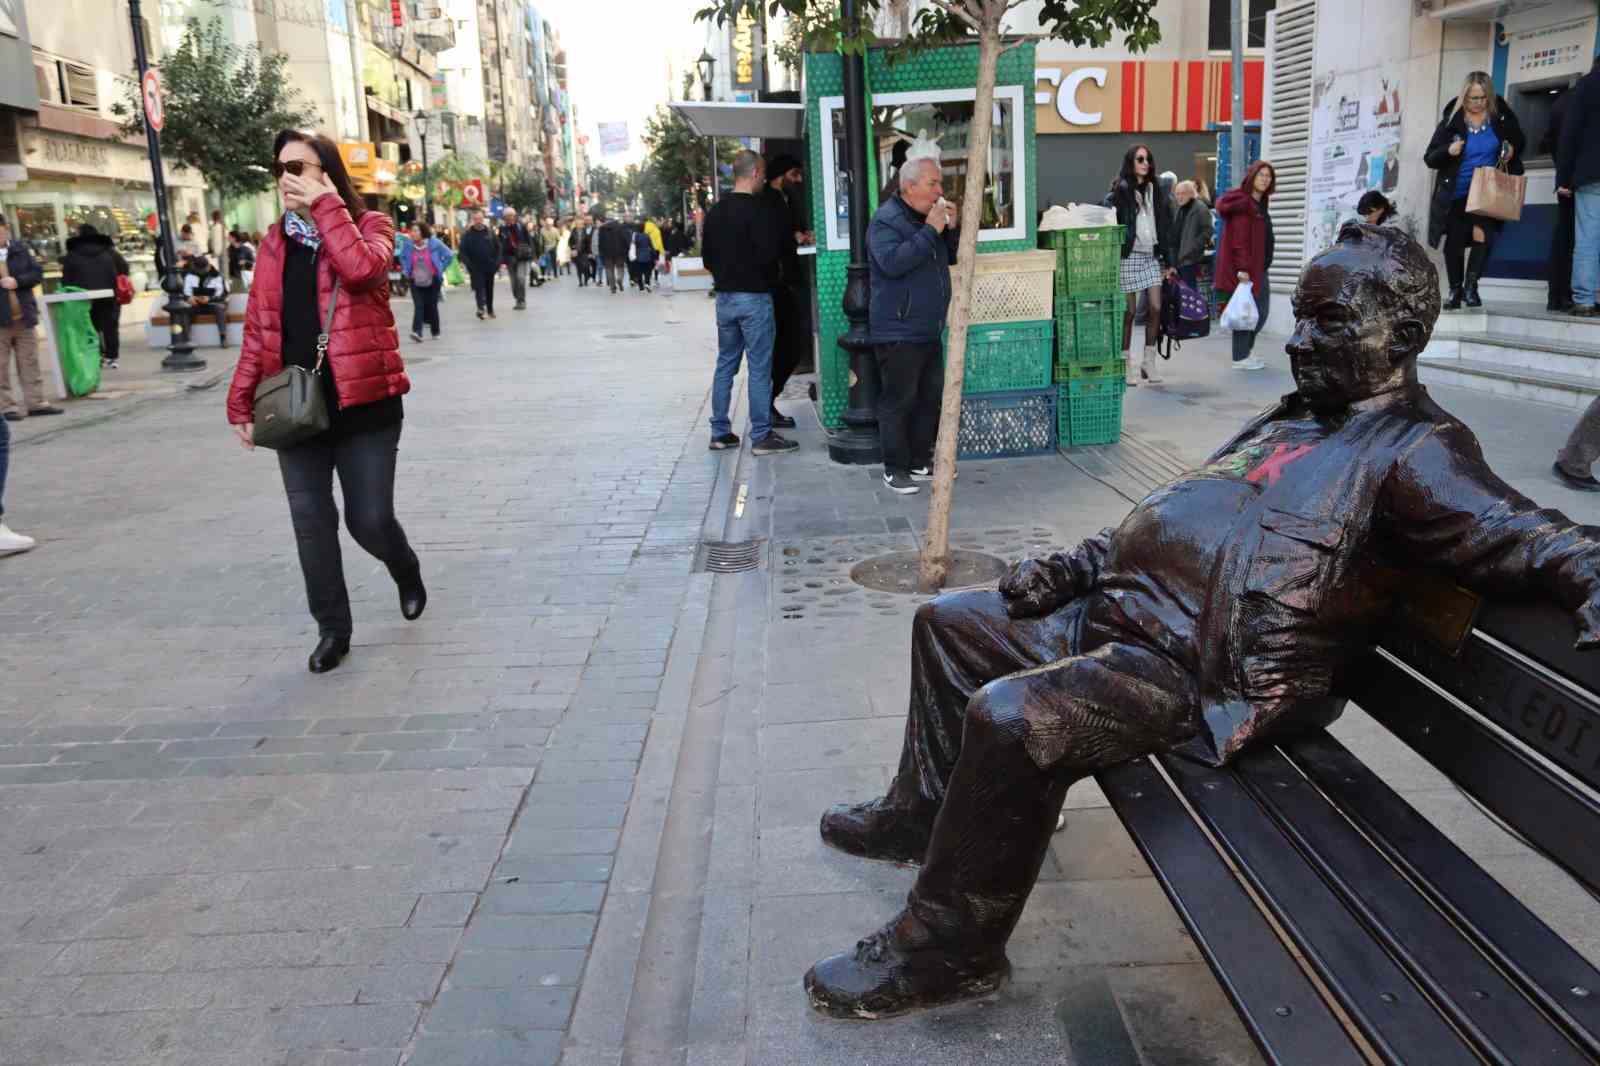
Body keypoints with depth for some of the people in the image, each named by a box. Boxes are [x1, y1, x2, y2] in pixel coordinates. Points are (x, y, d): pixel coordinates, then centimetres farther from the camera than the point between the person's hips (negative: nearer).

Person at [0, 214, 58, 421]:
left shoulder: (20, 249, 4)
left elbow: (37, 273, 1)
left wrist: (18, 281, -15)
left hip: (23, 317, 3)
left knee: (30, 363, 11)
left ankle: (35, 402, 19)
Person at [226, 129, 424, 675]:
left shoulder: (368, 225, -1)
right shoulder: (276, 241, 10)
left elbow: (361, 268, -26)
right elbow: (258, 327, 11)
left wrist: (326, 204, -16)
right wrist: (242, 402, 7)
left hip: (363, 400, -4)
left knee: (369, 519, -1)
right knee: (311, 522, 5)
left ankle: (407, 573, 33)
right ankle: (332, 628, 19)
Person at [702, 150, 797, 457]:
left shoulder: (715, 211, 10)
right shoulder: (756, 210, -14)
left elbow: (708, 257, 14)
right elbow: (767, 255, -20)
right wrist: (770, 277, -1)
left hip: (724, 296, 8)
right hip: (753, 296, -7)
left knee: (725, 364, 13)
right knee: (760, 368, -3)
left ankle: (720, 432, 16)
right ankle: (761, 437, 0)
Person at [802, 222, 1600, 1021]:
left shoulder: (1414, 451, -8)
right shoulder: (1287, 422, 20)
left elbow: (1532, 537, -20)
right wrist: (1071, 567, 16)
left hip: (1202, 677, -10)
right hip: (1111, 614, 10)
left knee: (1010, 716, -32)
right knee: (950, 623, 18)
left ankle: (947, 952, -11)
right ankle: (924, 813, 32)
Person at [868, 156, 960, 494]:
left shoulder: (928, 217, 16)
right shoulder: (886, 220, -12)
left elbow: (950, 258, 22)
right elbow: (892, 262, -28)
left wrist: (951, 228, 4)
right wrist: (930, 231, -24)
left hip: (929, 331, 9)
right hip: (899, 333, -9)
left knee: (931, 397, 12)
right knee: (899, 402, -4)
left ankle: (920, 462, 23)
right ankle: (895, 470, 5)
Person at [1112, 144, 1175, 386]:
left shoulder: (1155, 190, 15)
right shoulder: (1121, 190, -3)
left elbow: (1163, 227, 16)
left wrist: (1167, 260, 13)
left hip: (1152, 256, 5)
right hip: (1129, 256, -5)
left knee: (1155, 308, 0)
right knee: (1129, 311, -1)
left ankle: (1149, 362, 10)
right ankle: (1126, 364, 8)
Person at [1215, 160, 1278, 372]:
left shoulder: (1260, 203, 17)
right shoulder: (1243, 203, -13)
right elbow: (1239, 239, -20)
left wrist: (1261, 268, 18)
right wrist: (1243, 268, -24)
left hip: (1258, 268, 10)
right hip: (1245, 269, -10)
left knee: (1261, 311, 13)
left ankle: (1246, 351, 25)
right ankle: (1241, 358, 3)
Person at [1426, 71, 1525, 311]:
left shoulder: (1501, 116, -2)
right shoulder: (1452, 121, -6)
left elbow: (1519, 140, 16)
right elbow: (1429, 158, -3)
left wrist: (1512, 150, -7)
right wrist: (1448, 151, -23)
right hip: (1456, 195, 0)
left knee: (1481, 233, -20)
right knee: (1453, 243, 4)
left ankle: (1471, 285, -6)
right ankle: (1455, 291, 21)